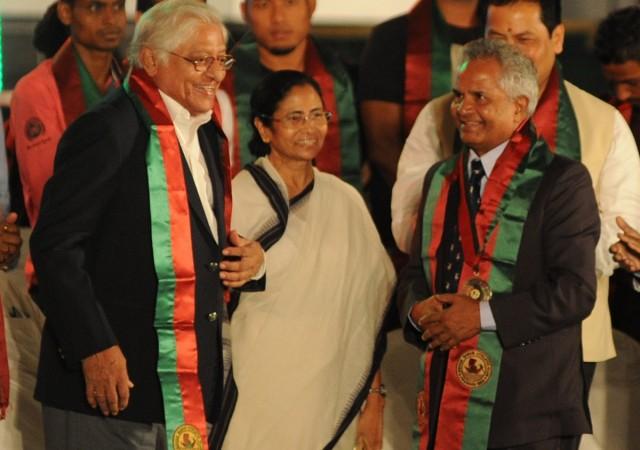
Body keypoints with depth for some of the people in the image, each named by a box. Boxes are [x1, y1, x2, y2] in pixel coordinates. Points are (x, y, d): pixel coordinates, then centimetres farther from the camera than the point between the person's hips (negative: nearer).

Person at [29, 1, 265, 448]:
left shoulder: (207, 137, 17)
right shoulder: (108, 130, -10)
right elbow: (56, 246, -16)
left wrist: (249, 260, 4)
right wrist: (95, 348, -21)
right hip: (112, 378, -8)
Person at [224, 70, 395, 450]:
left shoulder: (346, 202, 5)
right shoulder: (235, 200, -5)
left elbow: (369, 309, 7)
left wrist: (375, 400, 4)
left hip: (332, 403, 3)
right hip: (255, 402, -3)